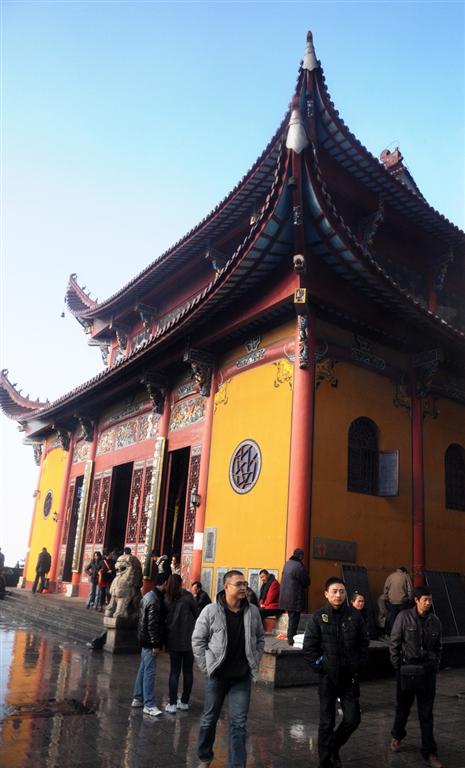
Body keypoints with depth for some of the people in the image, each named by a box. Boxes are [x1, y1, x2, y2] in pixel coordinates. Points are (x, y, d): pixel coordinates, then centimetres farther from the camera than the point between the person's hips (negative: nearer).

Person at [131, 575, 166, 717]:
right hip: (150, 641, -10)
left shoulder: (148, 595, 12)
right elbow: (153, 624, -23)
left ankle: (137, 698, 26)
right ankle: (149, 705, 0)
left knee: (143, 669, 17)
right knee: (150, 671, -5)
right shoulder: (155, 600, -20)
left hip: (144, 639, 10)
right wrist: (156, 644, -20)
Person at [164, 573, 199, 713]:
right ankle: (184, 702, 18)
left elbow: (164, 618, 4)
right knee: (188, 671, 11)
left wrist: (165, 640, 12)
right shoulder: (187, 597, -9)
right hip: (189, 639, -2)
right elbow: (197, 615, -3)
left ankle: (172, 704, 6)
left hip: (173, 640, 2)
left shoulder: (166, 599, -1)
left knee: (174, 671, 8)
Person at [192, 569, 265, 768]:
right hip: (217, 675, -1)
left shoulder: (253, 612, -3)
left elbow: (260, 638, 11)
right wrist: (207, 666, -6)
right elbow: (197, 640, -4)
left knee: (239, 723, 1)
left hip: (242, 677, 1)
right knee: (209, 719, 15)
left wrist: (255, 662, 5)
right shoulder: (210, 611, -12)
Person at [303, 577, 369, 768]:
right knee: (327, 722, 7)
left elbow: (363, 644, 8)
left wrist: (358, 666, 1)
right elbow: (309, 648, -5)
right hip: (327, 677, -2)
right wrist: (321, 667, -8)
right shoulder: (318, 617, -6)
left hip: (349, 676, 2)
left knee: (352, 719, 2)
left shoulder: (355, 616, 0)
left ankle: (335, 747, 30)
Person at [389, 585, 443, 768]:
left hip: (427, 671, 2)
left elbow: (438, 647, 11)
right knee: (403, 707, 15)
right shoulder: (404, 617, -9)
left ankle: (429, 753, 13)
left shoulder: (434, 621, 1)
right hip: (406, 669, -2)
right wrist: (398, 667, -5)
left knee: (426, 714, 5)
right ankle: (397, 736, 40)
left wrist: (435, 665, 4)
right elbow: (394, 644, -5)